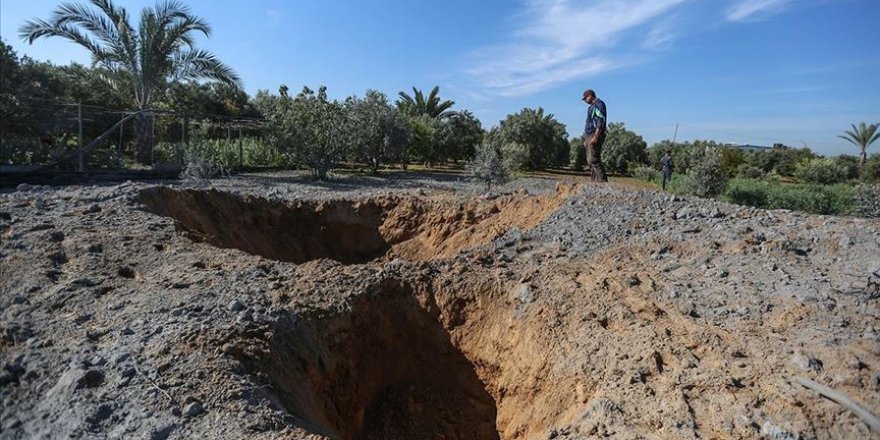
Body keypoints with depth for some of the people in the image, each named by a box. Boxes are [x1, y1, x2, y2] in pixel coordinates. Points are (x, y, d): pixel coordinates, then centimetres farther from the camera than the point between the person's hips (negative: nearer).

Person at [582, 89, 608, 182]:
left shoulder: (599, 104, -7)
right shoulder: (592, 106, 23)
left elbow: (600, 121, -18)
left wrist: (596, 136, -26)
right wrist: (586, 139, 22)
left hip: (595, 136, -10)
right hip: (590, 136, 10)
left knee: (593, 160, -17)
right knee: (591, 160, 7)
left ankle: (603, 180, -19)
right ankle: (594, 181, 8)